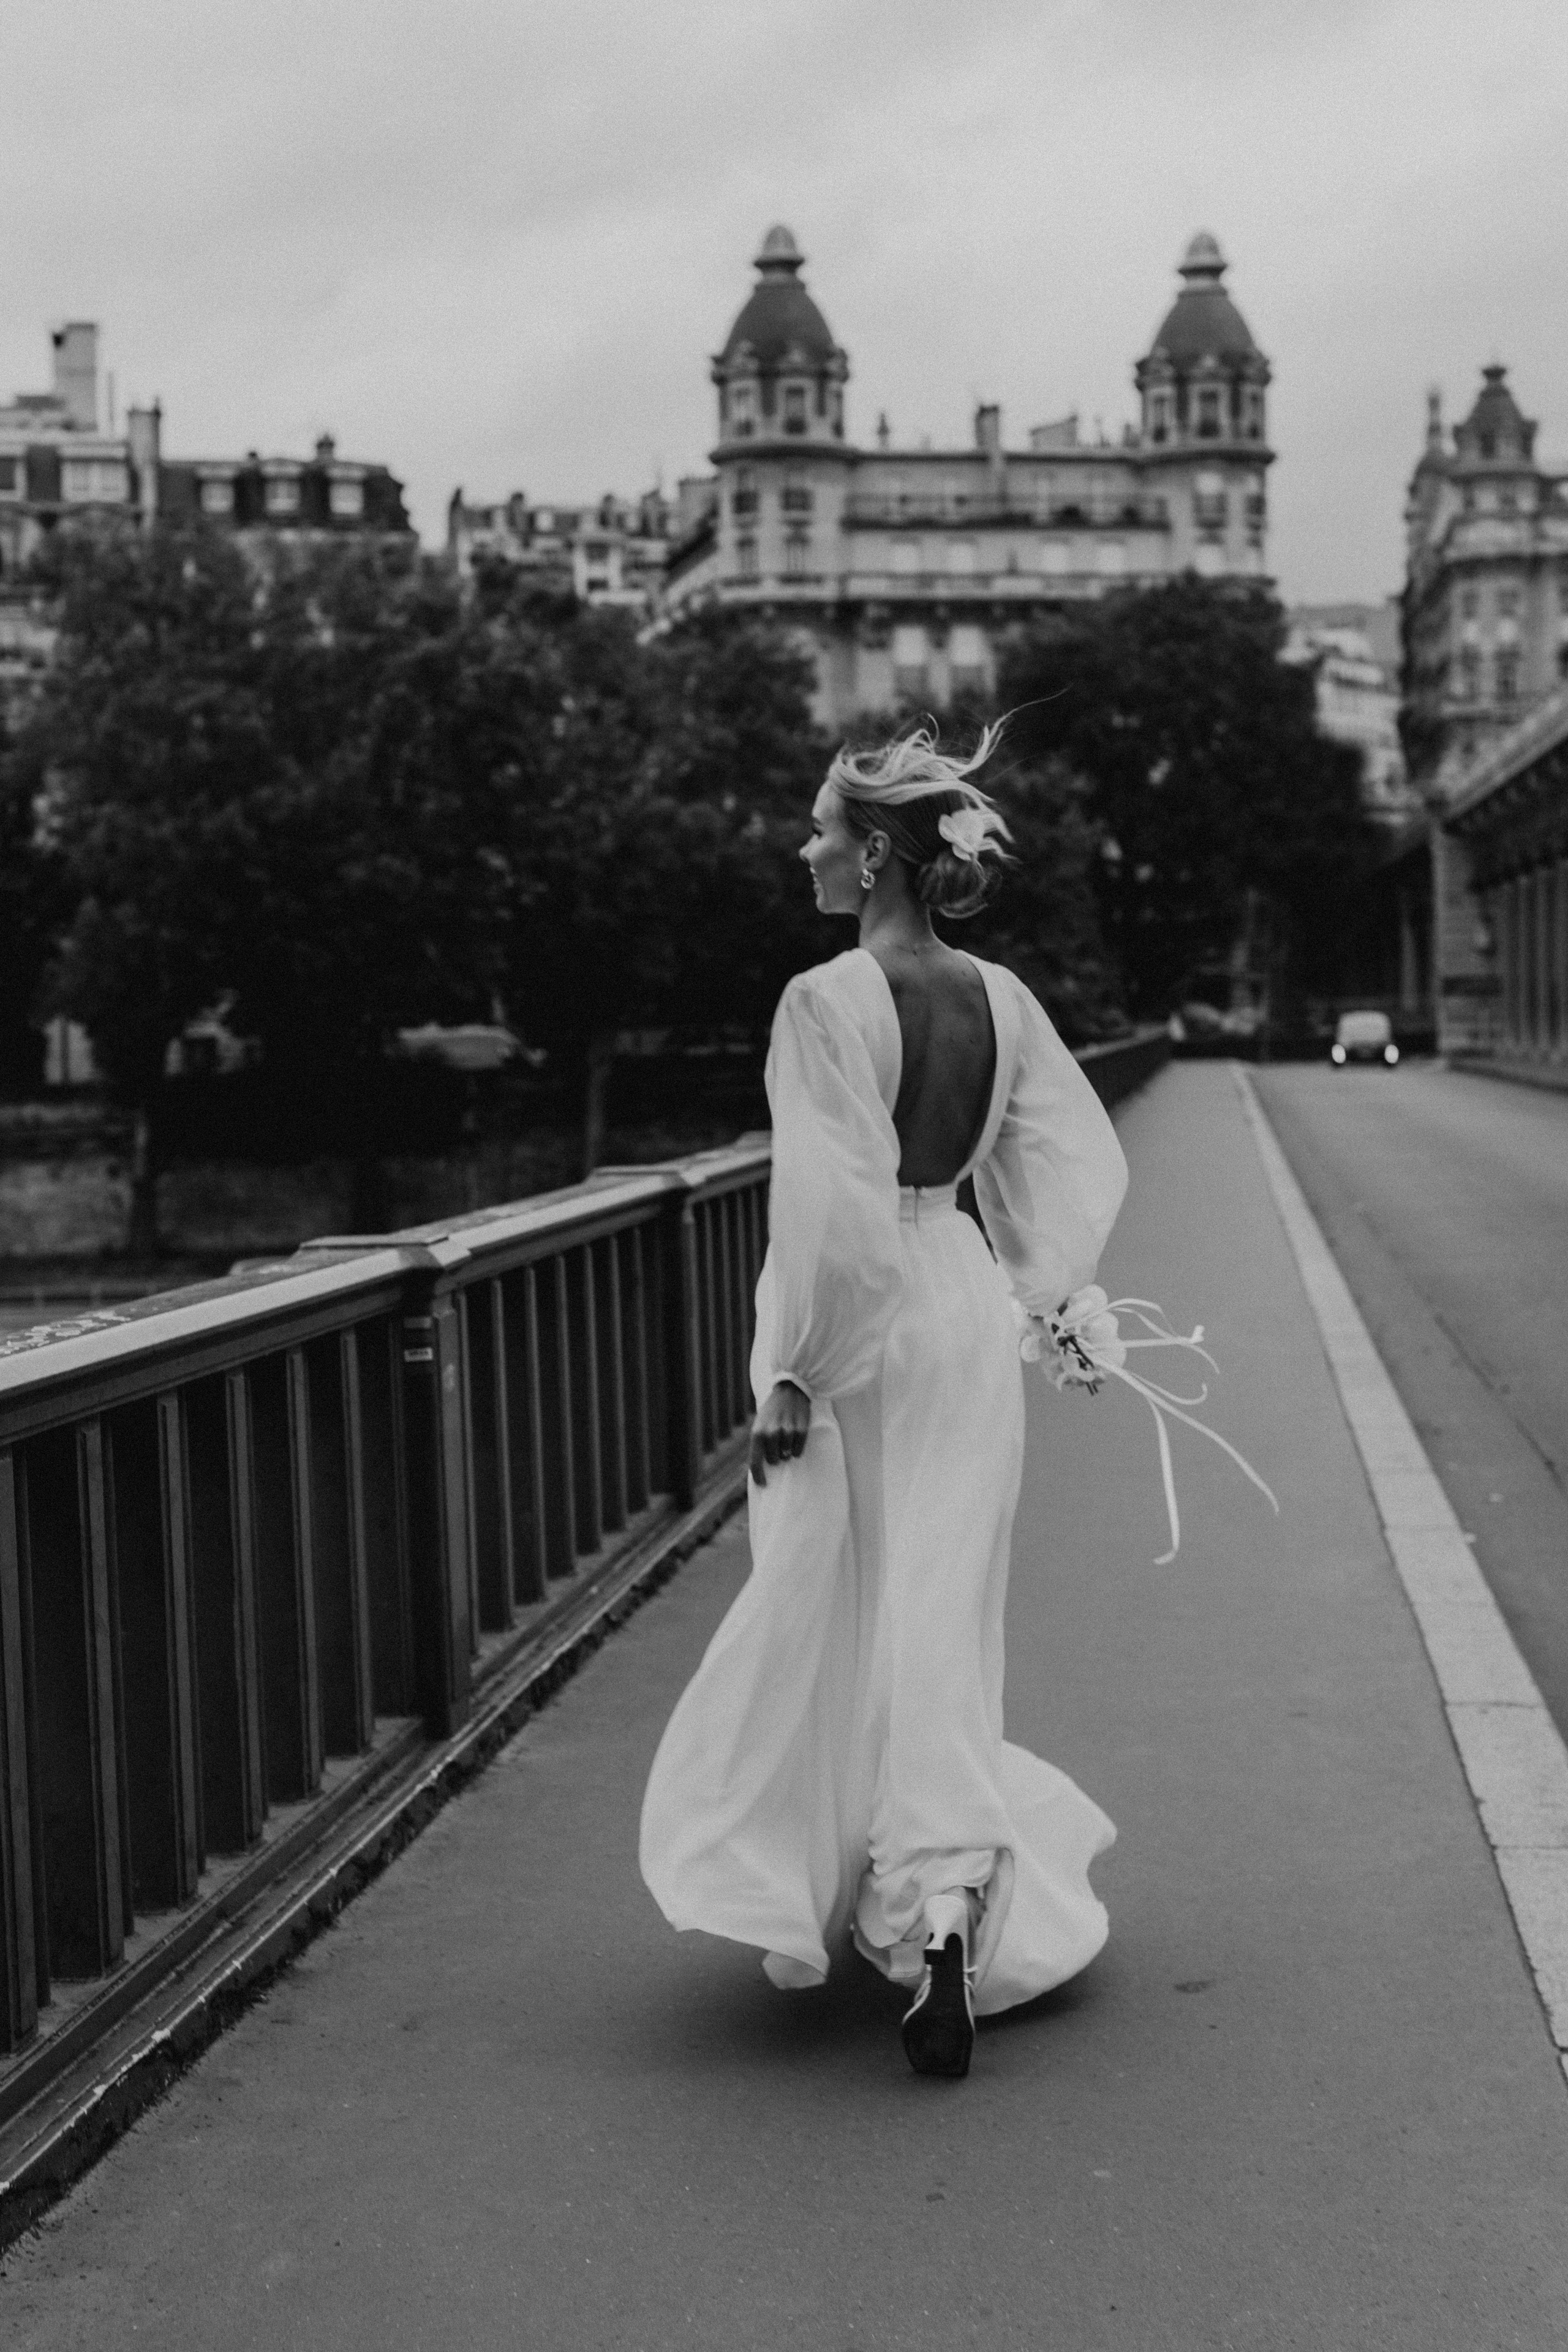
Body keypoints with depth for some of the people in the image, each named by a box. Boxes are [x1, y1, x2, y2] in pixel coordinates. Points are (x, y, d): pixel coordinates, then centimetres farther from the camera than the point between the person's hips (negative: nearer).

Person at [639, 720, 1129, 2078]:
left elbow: (827, 1202, -21)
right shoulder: (1002, 1001, 3)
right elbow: (1081, 1163, 8)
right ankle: (950, 1908, -3)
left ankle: (802, 1911, 24)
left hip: (860, 1323, -5)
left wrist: (790, 1372, -15)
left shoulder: (827, 1002, -17)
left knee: (821, 1625, 11)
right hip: (970, 1317, 5)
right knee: (942, 1623, 9)